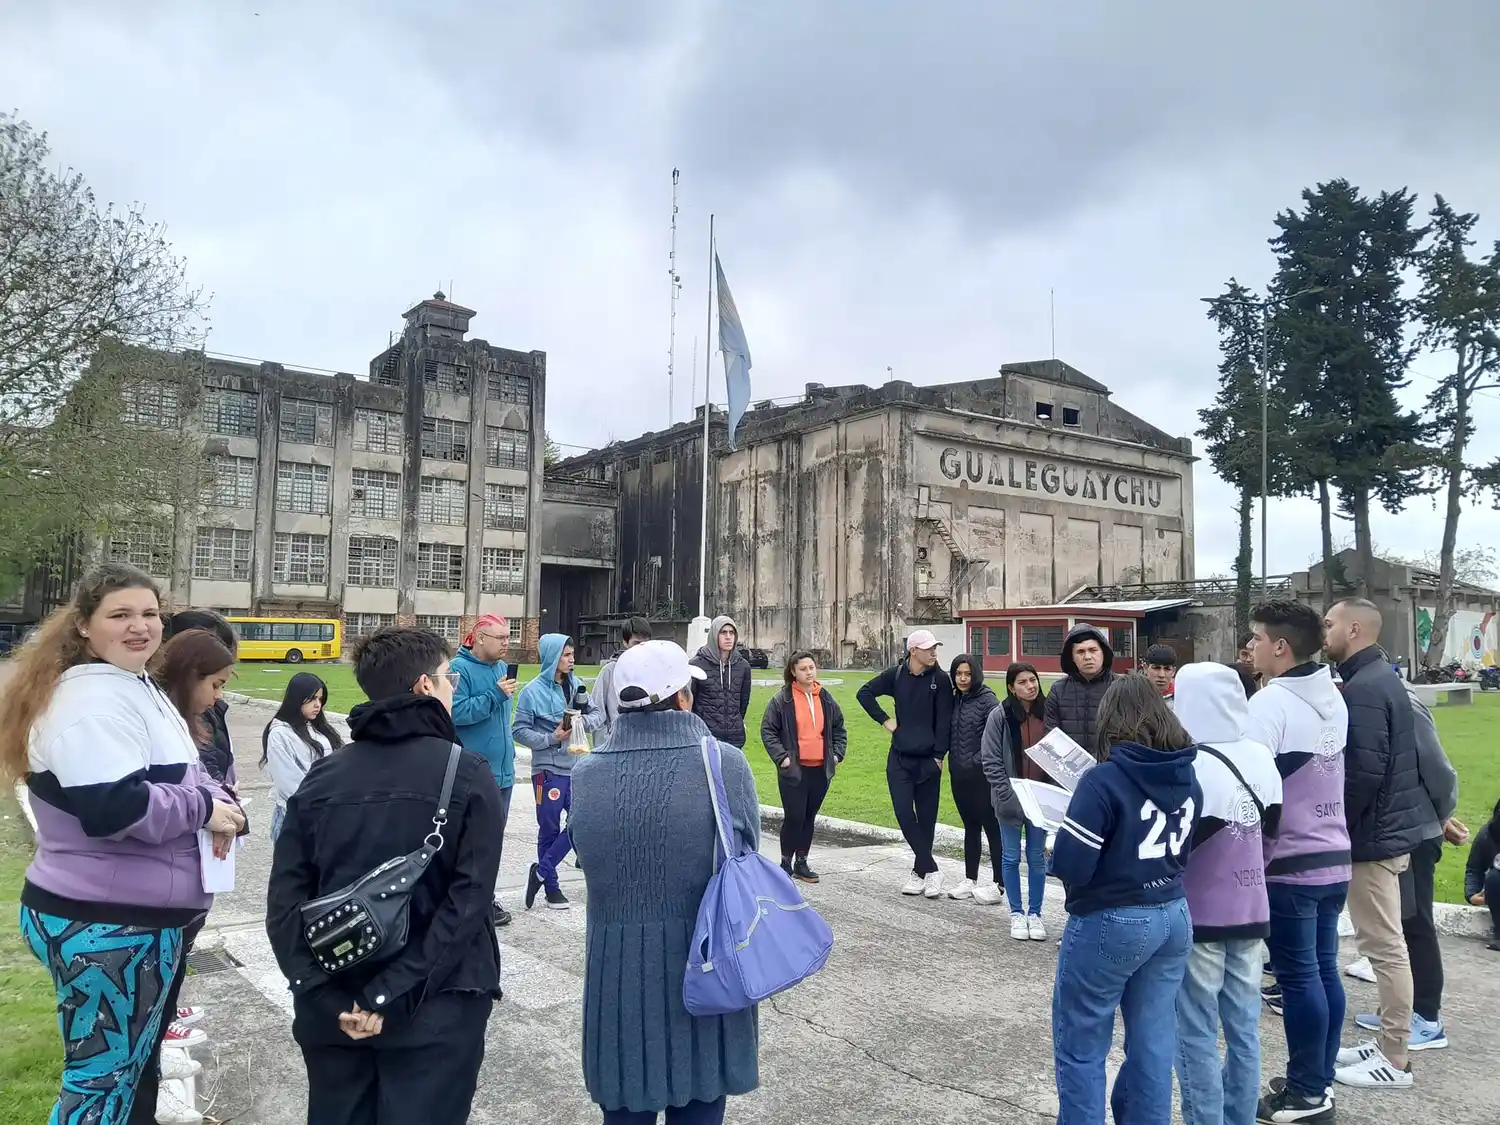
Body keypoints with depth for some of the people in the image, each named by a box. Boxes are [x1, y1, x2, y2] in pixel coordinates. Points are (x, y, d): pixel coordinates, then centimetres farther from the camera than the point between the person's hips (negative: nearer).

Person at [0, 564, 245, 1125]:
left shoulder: (138, 687, 12)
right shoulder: (91, 701, -21)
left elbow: (175, 775, 20)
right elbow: (112, 807, -32)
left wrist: (216, 799, -1)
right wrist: (203, 808, -18)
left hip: (140, 916, 10)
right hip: (105, 925, -10)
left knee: (134, 1061, 25)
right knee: (102, 1079, 4)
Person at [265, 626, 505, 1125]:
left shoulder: (322, 777, 2)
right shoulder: (468, 775, -9)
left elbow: (285, 901, -4)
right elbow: (468, 901, -17)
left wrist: (324, 994, -7)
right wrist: (393, 996, -15)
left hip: (333, 1009, 4)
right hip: (436, 1011, -4)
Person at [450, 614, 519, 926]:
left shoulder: (502, 668, 11)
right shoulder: (460, 668, -13)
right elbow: (456, 713, -23)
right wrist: (495, 695, -24)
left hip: (501, 770, 8)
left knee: (494, 836, 15)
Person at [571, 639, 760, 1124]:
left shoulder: (586, 773, -8)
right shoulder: (726, 764, -13)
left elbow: (592, 858, 3)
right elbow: (747, 852, -2)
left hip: (617, 964, 2)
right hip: (704, 960, -1)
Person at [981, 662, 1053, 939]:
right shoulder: (1000, 716, -10)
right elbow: (991, 761, -10)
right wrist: (1008, 795, -15)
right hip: (1010, 799, -2)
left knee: (1037, 857, 10)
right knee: (1011, 857, 9)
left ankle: (1034, 913, 23)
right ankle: (1017, 913, 23)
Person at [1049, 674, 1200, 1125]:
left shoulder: (1105, 779, -20)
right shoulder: (1188, 777, 1)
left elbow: (1071, 866, -20)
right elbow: (1185, 850, 13)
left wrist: (1067, 836, -1)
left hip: (1111, 923, -7)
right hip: (1173, 917, 7)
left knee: (1080, 1049, 8)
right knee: (1153, 1045, 15)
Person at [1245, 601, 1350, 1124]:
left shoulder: (1270, 703, -19)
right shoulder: (1333, 698, 9)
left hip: (1291, 863, -8)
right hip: (1334, 857, 8)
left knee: (1298, 977, 1)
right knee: (1323, 969, 15)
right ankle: (1319, 1080, 25)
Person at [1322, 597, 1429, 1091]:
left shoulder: (1362, 688, -20)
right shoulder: (1380, 677, 12)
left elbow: (1363, 772, -26)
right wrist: (1342, 824, 18)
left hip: (1373, 834, -10)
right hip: (1387, 826, 10)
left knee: (1384, 946, -1)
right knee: (1385, 943, 16)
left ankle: (1395, 1058, 8)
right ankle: (1389, 1041, 26)